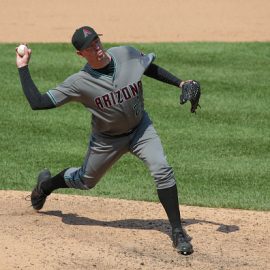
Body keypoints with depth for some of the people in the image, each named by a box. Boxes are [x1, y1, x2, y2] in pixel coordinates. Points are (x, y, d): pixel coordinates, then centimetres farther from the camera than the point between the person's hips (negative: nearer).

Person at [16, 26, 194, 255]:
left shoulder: (127, 54, -20)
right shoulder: (80, 82, -27)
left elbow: (151, 68, 3)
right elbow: (37, 103, -28)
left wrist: (180, 83, -7)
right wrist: (23, 68, -29)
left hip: (140, 129, 1)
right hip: (107, 140, -1)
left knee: (162, 170, -20)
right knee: (86, 180, 20)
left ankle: (177, 231, -10)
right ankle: (46, 184, 53)